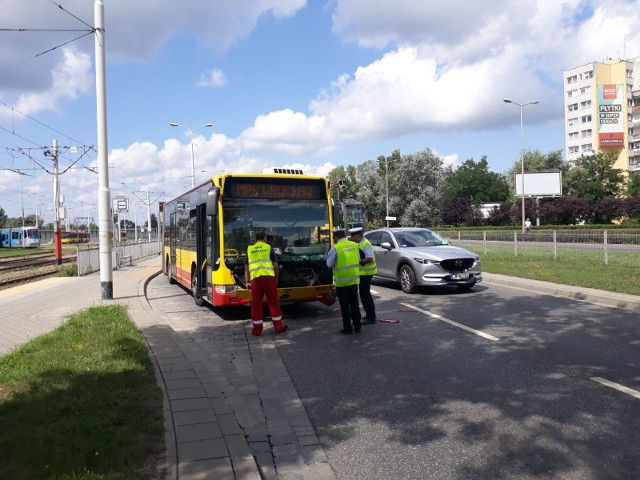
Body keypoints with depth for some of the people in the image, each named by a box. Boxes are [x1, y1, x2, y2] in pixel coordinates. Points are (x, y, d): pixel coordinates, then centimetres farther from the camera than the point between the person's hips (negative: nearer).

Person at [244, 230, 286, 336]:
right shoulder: (268, 247, 8)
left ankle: (257, 329, 10)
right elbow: (275, 265, 6)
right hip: (268, 277, -1)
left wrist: (247, 281, 16)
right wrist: (276, 278, 16)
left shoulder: (249, 249, 14)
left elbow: (246, 268, 13)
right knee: (273, 302, 9)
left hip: (255, 278, 1)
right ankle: (279, 327, 16)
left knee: (256, 304, 6)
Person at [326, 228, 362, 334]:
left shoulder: (335, 248, -14)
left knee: (345, 305, 5)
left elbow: (329, 264, -8)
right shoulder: (354, 245, 2)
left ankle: (348, 328, 9)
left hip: (342, 281, -5)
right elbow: (358, 260, 9)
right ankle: (357, 326, 22)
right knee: (354, 304, 15)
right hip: (354, 279, 5)